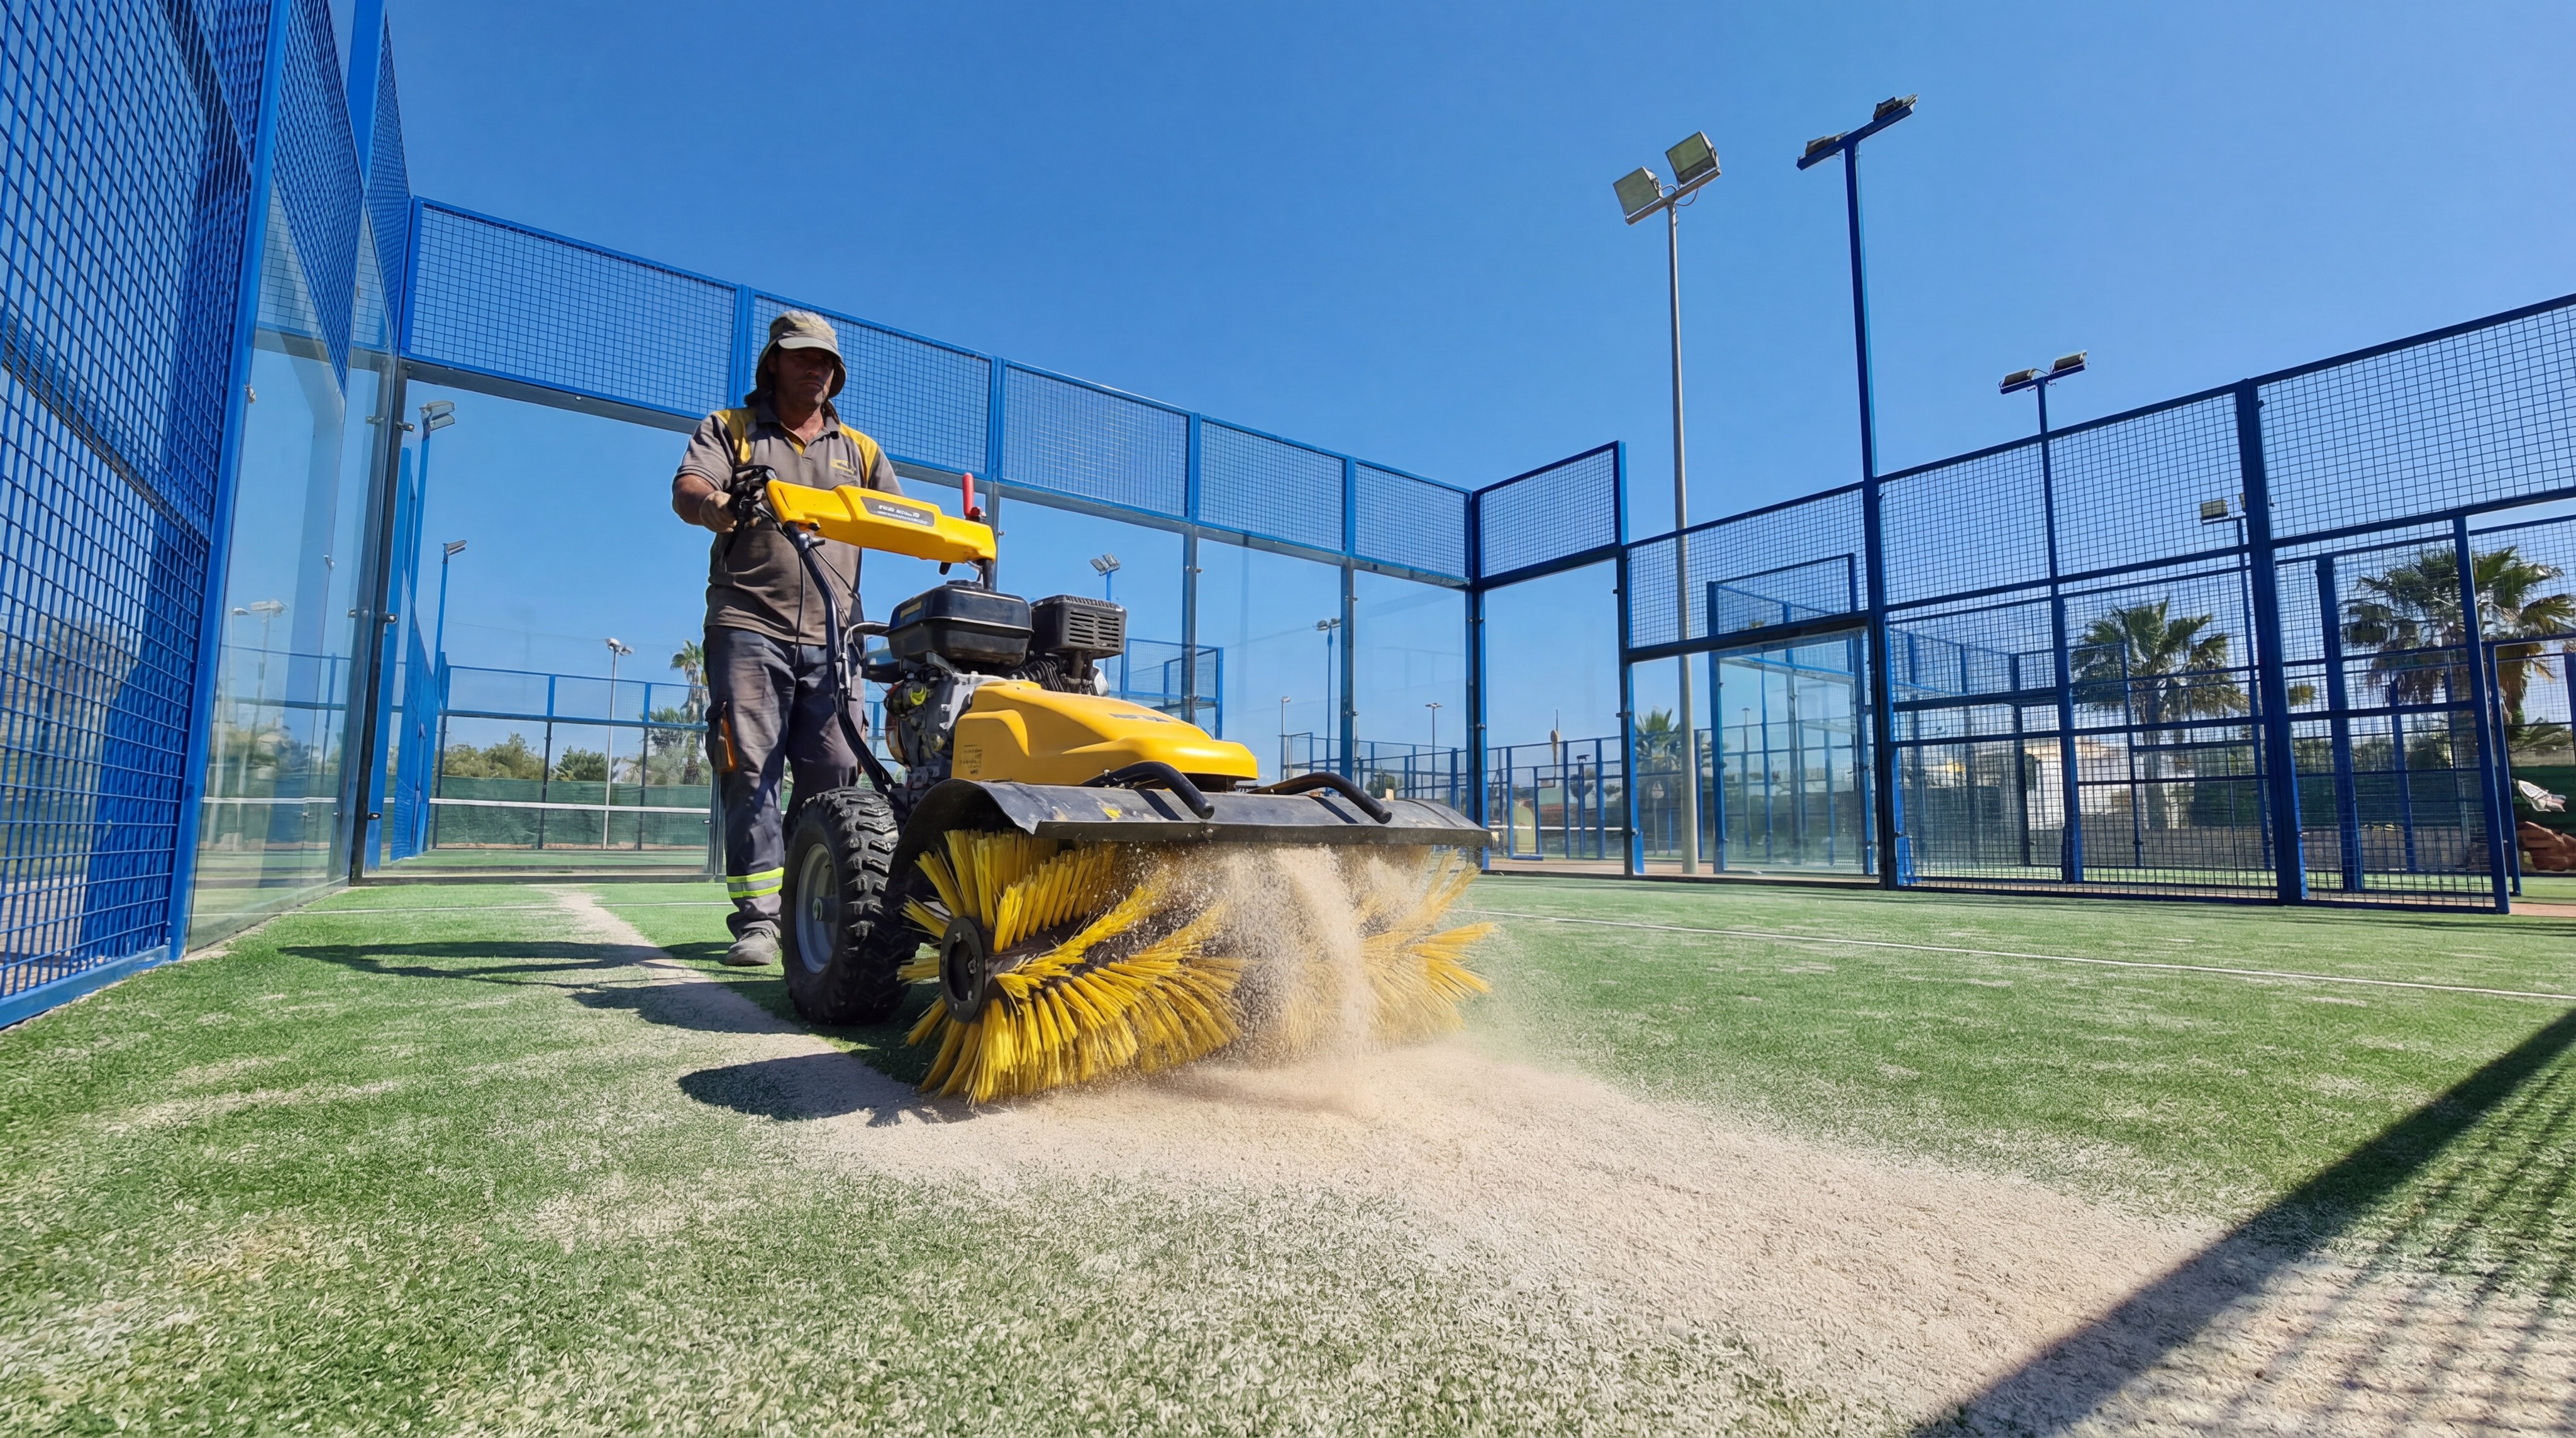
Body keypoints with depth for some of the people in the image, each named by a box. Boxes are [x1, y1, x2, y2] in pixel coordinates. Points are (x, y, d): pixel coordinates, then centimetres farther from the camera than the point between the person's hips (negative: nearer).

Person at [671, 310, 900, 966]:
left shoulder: (859, 450, 23)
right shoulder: (728, 429, 15)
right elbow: (687, 491, -3)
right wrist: (721, 505, -28)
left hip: (832, 635, 3)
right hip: (750, 624, -2)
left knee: (836, 778, -2)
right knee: (750, 768, -7)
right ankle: (757, 918, -4)